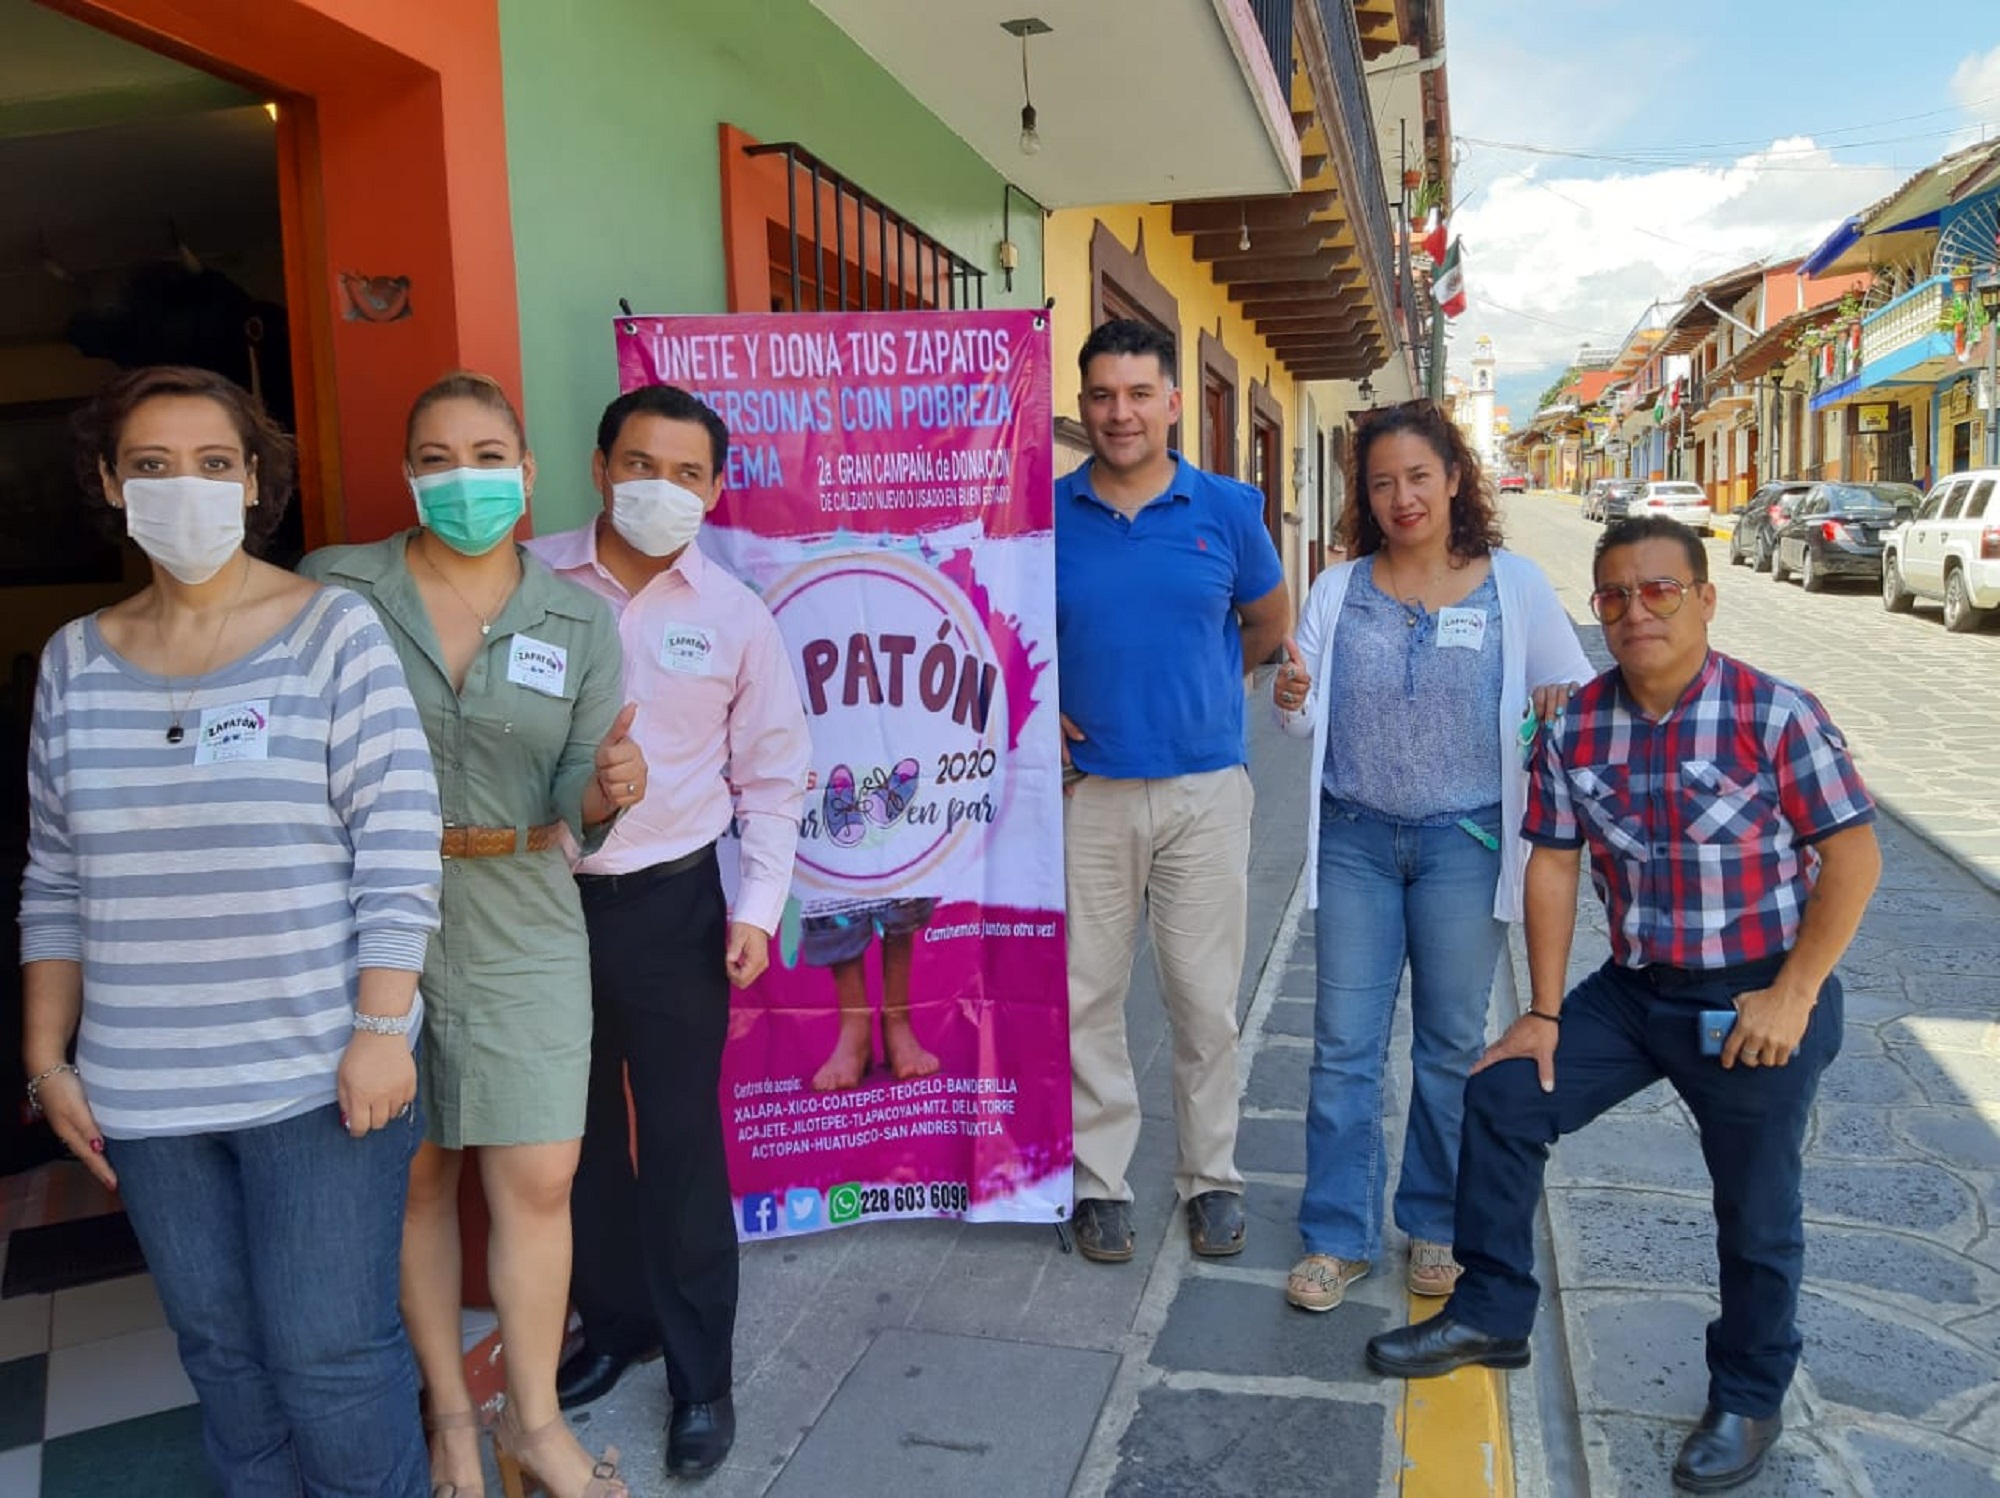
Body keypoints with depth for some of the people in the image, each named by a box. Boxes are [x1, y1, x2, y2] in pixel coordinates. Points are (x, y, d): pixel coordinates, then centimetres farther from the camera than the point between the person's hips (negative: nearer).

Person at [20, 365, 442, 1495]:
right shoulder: (77, 660, 8)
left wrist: (380, 1029, -15)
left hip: (316, 1074, -4)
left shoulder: (332, 630, -6)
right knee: (220, 1346, 16)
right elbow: (57, 882, 12)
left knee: (329, 1352, 1)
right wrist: (48, 1059, 9)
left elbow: (399, 844, -10)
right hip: (143, 1092, 4)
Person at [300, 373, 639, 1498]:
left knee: (539, 1180, 3)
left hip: (520, 927, 1)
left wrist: (612, 787, -23)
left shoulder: (579, 619, 1)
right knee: (416, 1173, 11)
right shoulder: (333, 589, -4)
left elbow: (573, 800, 0)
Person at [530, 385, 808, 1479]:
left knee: (680, 1143, 5)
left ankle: (700, 1373, 22)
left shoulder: (734, 615, -4)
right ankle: (613, 1321, 39)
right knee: (577, 1131, 17)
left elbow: (771, 774, 2)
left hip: (669, 905, -2)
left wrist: (756, 907, -4)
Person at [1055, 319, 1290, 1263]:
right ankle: (1098, 1179, 23)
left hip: (1205, 788, 0)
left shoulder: (1228, 510, 0)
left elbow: (1269, 625, 16)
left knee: (1206, 998, 8)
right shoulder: (1043, 515, 0)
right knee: (1086, 994, 7)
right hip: (1087, 790, 0)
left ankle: (1212, 1176, 26)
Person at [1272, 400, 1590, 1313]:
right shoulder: (1338, 590, 3)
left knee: (1452, 1042, 11)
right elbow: (1310, 720, 4)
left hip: (1466, 842, -1)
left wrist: (1561, 709, -19)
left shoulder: (1515, 586, -1)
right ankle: (1338, 1236, 17)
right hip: (1356, 839, 1)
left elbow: (1577, 689, 4)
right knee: (1344, 1042, 4)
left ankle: (1436, 1225, 29)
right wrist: (1291, 703, -20)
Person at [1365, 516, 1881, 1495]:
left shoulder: (1775, 716, -15)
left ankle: (1748, 1399, 33)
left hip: (1757, 1002, -4)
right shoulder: (1578, 730, -3)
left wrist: (1792, 996, -15)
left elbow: (1853, 859, -12)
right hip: (1633, 990, 5)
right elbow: (1552, 867, 1)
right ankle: (1489, 1316, 18)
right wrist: (1545, 1013, 1)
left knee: (1755, 1210, 8)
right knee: (1501, 1098, 0)